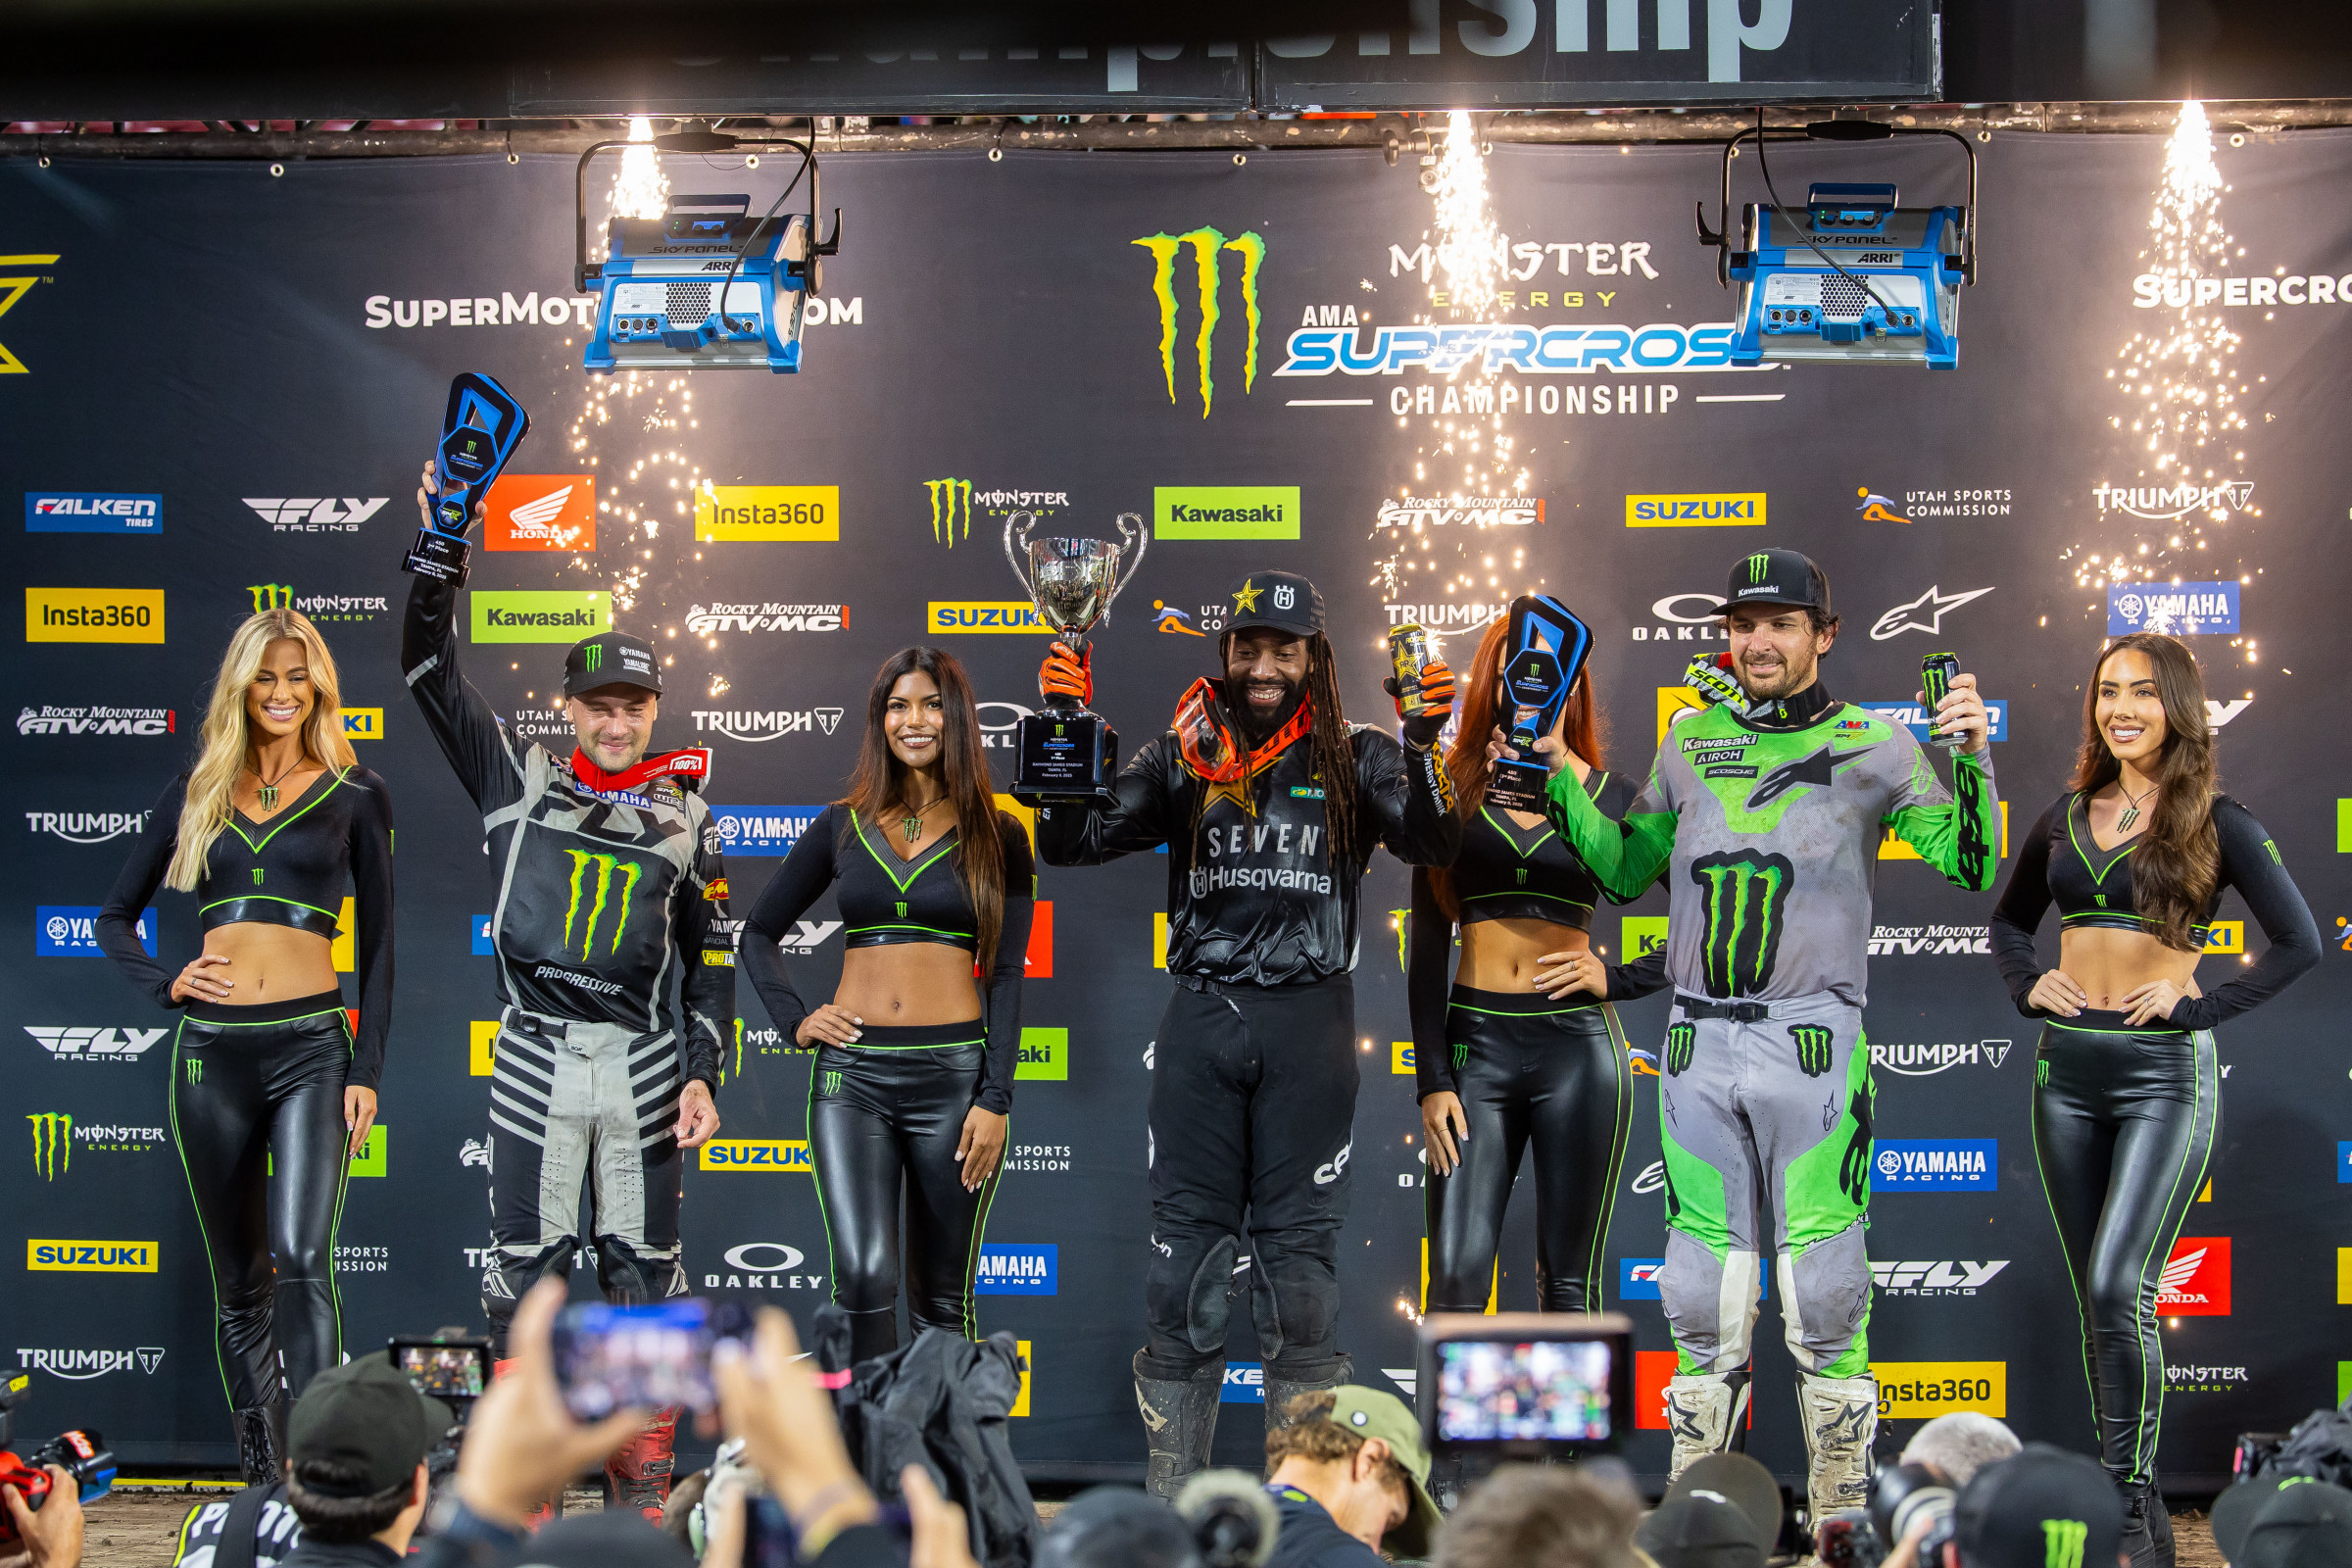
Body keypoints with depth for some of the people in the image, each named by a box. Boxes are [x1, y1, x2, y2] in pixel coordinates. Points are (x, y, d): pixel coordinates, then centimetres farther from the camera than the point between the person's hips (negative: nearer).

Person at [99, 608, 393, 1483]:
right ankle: (261, 1478, 17)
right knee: (238, 1281, 9)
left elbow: (376, 943, 5)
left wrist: (368, 1070, -2)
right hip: (213, 1050, 3)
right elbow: (116, 917, 19)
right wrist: (166, 983, 1)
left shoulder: (354, 796, 6)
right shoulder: (199, 790, 12)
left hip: (311, 1048, -3)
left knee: (301, 1259, -19)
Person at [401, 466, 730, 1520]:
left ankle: (641, 1491, 12)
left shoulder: (685, 819, 8)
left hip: (645, 1062, 0)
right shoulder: (520, 782, 7)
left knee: (643, 1272, 4)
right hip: (535, 1058, 0)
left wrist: (702, 1075, 0)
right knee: (523, 1266, 1)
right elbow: (429, 673, 5)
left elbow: (713, 957, 10)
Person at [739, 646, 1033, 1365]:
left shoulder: (996, 836, 4)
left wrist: (995, 1099, -6)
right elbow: (759, 934, 19)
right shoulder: (843, 826, 9)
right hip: (853, 1071, 1)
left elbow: (1007, 976, 1)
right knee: (863, 1277, -14)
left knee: (942, 1297, 6)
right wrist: (794, 1020, 4)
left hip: (953, 1072, -1)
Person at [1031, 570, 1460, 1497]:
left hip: (1309, 1017, -1)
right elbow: (1069, 843, 3)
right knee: (1187, 1237, 2)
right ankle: (1169, 1497, 9)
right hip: (1202, 1013, 1)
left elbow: (1431, 843, -9)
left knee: (1299, 1246, 1)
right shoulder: (1181, 760, 8)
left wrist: (1424, 748, -25)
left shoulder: (1353, 763, 5)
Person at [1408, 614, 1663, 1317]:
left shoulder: (1611, 798, 6)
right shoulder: (1456, 791, 7)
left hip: (1578, 1046, 0)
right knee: (1455, 1280, -6)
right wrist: (1433, 1080, -2)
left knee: (1569, 1285, 4)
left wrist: (1616, 977, -2)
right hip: (1477, 1044, 0)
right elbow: (1426, 945, 5)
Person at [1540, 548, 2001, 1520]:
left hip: (1812, 1044, -3)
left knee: (1823, 1285, -4)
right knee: (1703, 1285, 7)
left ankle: (1841, 1508, 6)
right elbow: (1623, 869, 21)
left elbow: (1972, 865, -5)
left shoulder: (1872, 748, 2)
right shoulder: (1691, 744, 12)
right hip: (1699, 1045, 4)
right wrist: (1559, 776, 9)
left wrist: (1971, 756, -19)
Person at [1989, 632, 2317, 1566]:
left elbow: (2299, 942, -6)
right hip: (2068, 1067, 5)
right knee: (2095, 1296, 8)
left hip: (2165, 1071, -5)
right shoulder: (2067, 817, 10)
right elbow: (2009, 921, 25)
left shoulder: (2213, 823, -4)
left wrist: (2198, 1005, -11)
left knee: (2118, 1286, -16)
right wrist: (2028, 988, 6)